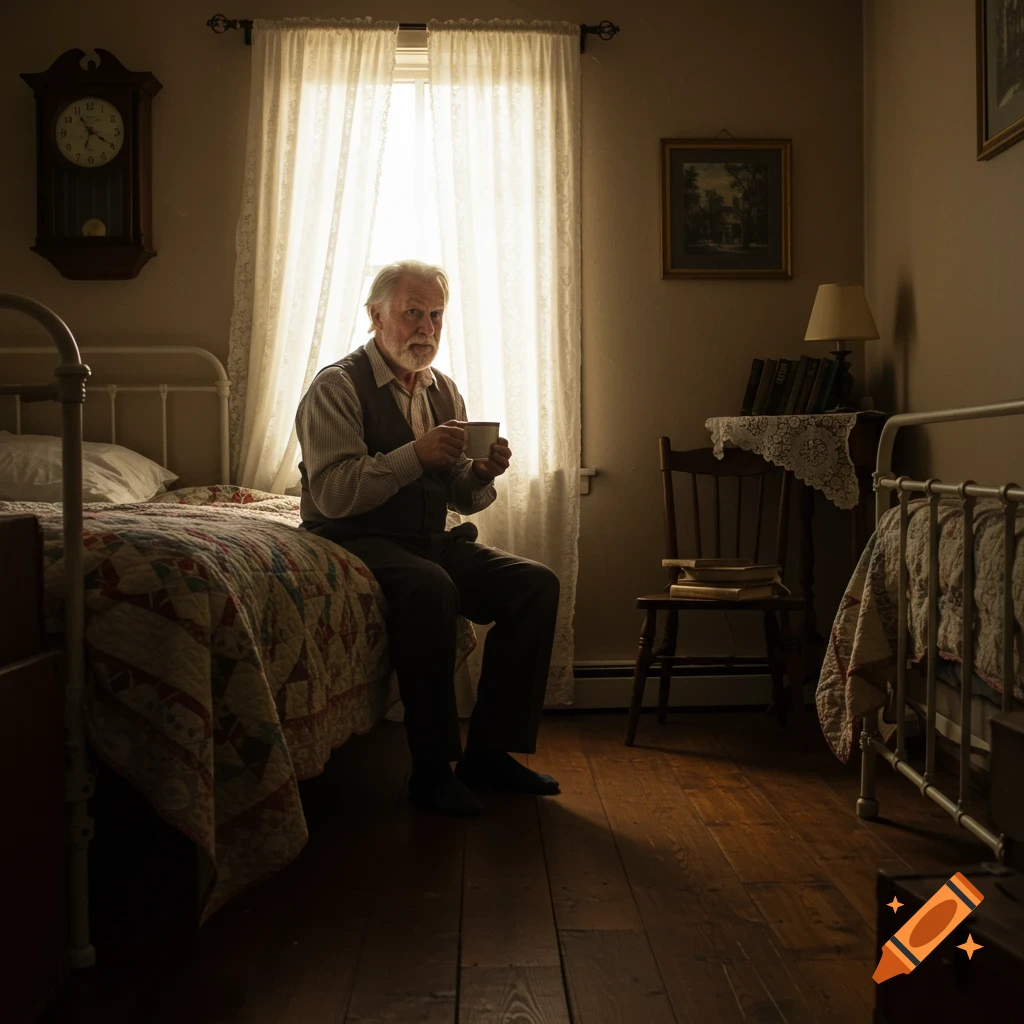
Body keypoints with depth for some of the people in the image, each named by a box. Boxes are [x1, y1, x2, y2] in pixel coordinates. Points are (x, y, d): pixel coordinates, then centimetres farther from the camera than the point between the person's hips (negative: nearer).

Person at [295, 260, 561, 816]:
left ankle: (489, 750, -5)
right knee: (429, 587, -37)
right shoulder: (337, 386, -7)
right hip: (356, 541, -7)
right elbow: (333, 493, -20)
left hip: (433, 540, 7)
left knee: (537, 583, -13)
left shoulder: (444, 390, 14)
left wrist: (482, 473, -9)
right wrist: (415, 455, -27)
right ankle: (432, 770, -24)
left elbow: (462, 497, 15)